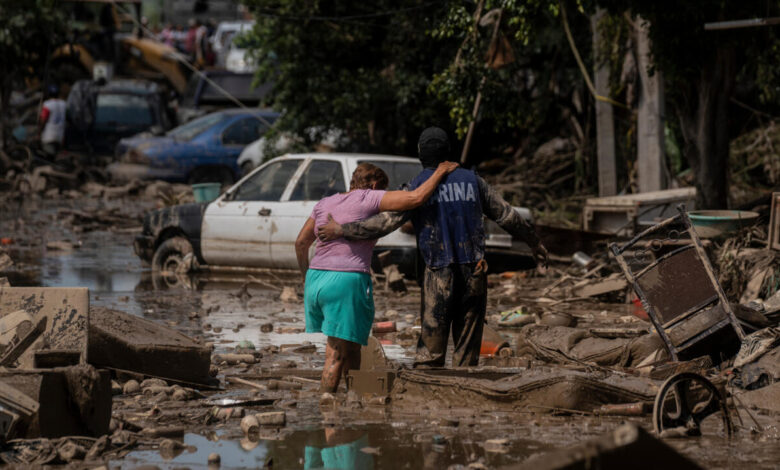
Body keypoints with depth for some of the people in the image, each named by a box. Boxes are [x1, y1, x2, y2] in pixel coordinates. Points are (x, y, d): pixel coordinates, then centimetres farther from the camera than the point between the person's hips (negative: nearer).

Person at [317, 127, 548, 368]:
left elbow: (388, 221, -11)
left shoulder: (419, 186, -2)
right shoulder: (471, 179, 10)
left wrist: (342, 230, -7)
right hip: (474, 272, 3)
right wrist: (534, 242, 30)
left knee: (430, 348, 0)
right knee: (467, 347, 6)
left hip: (439, 273, -3)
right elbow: (506, 214, 16)